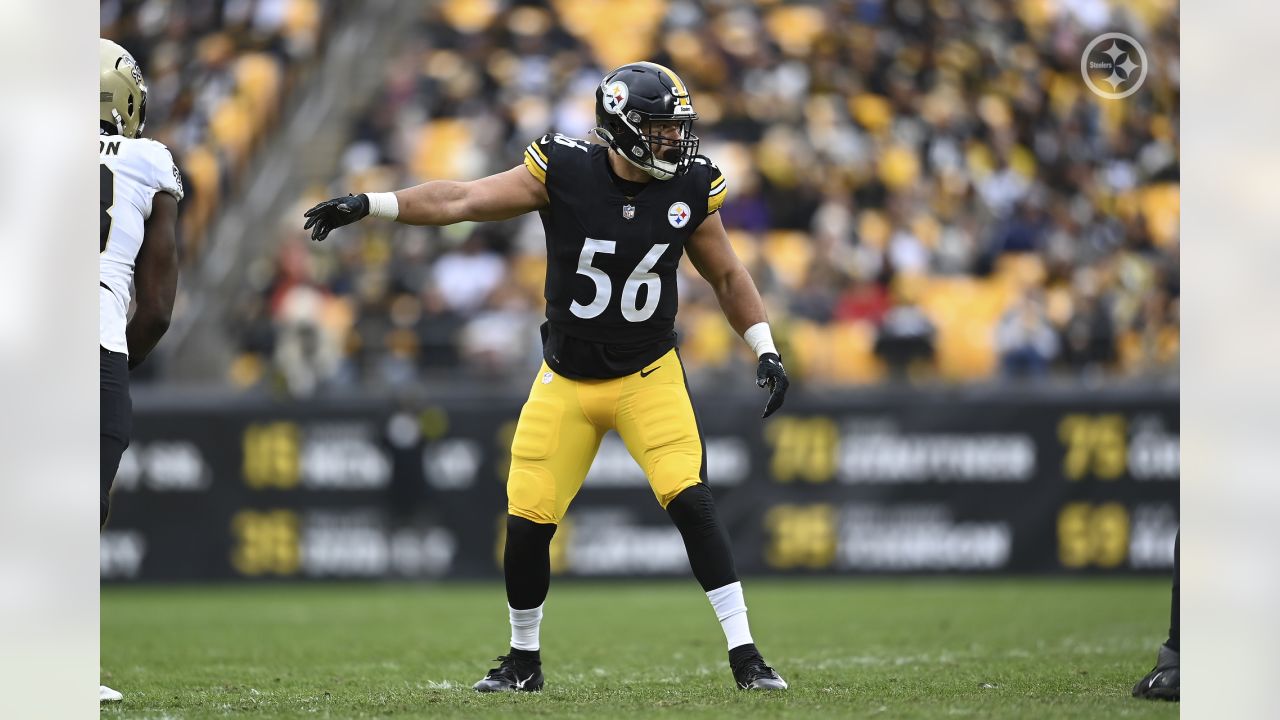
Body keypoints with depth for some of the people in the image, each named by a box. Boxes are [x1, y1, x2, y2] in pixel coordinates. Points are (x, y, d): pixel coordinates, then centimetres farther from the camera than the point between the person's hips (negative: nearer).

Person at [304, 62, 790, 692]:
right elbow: (459, 201, -11)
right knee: (527, 522, -2)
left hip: (650, 378, 0)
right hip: (567, 381, 0)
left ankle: (744, 656, -11)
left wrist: (765, 350, 0)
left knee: (691, 502, -17)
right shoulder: (565, 172, -15)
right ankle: (524, 660, 21)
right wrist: (367, 205, -19)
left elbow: (727, 275, 7)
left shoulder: (688, 189, -8)